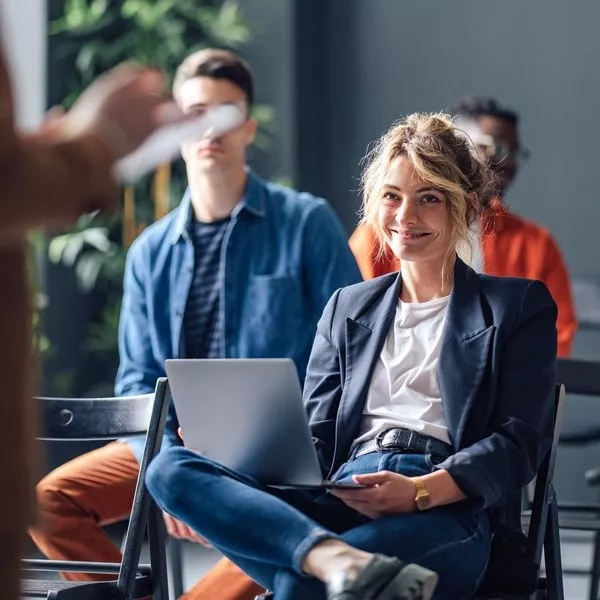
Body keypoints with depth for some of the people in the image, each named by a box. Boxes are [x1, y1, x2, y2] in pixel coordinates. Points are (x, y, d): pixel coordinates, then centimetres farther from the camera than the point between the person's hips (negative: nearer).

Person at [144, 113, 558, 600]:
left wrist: (421, 491, -16)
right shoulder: (347, 308, 29)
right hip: (340, 501, 6)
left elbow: (522, 441, 3)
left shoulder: (520, 305, 16)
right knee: (170, 467, -27)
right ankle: (337, 561, -46)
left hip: (445, 512, -5)